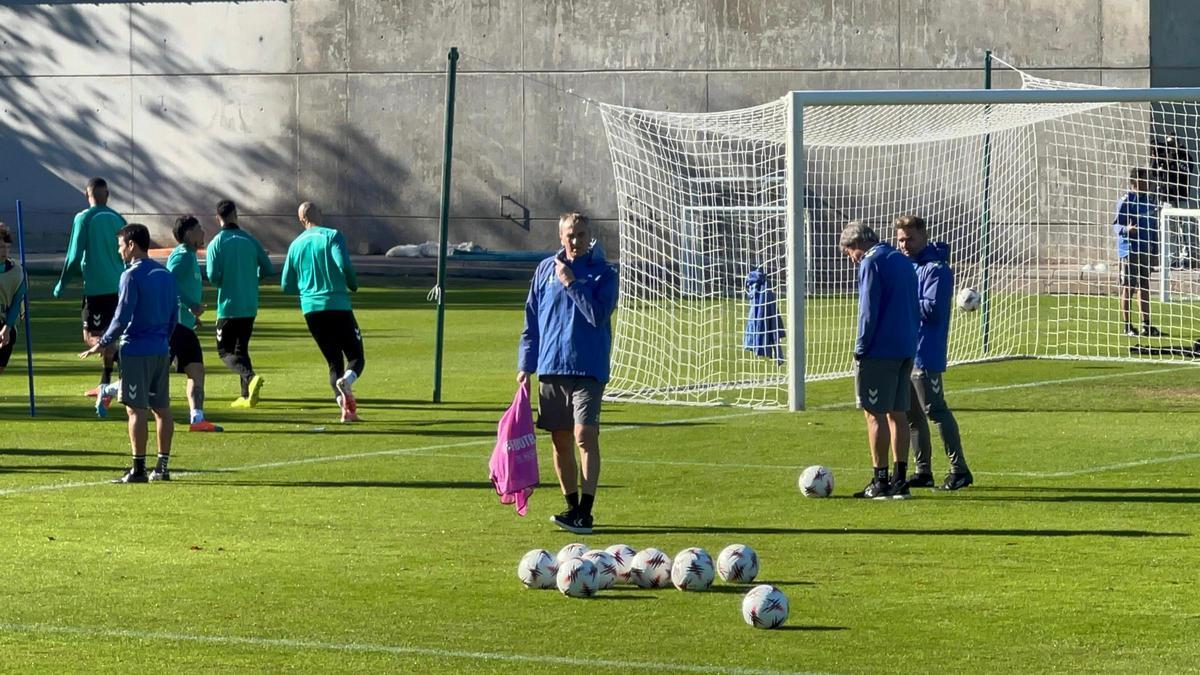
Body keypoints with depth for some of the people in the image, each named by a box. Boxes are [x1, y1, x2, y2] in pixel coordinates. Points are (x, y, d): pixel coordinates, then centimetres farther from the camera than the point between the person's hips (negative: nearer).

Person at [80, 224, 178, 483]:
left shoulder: (131, 276, -11)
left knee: (137, 409, -6)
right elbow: (174, 314, 16)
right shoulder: (165, 274, 12)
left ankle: (138, 468, -8)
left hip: (136, 351, -7)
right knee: (162, 408, 9)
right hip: (162, 350, 7)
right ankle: (162, 467, 11)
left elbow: (122, 316, -14)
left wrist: (104, 343, -5)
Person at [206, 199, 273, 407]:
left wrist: (222, 282, 8)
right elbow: (267, 268, 3)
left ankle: (250, 377, -25)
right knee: (241, 348, 17)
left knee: (225, 350, 2)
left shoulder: (215, 244, -9)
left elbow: (213, 277, -15)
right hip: (250, 306, 4)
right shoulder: (250, 240, 1)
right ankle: (247, 396, 10)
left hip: (228, 306, -4)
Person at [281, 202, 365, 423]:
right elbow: (344, 265, -17)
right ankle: (347, 380, -30)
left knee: (334, 361, 11)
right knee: (356, 357, 5)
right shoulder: (331, 236, -2)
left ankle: (344, 404, -10)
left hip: (310, 310, 4)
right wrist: (353, 285, 3)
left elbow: (287, 286, 14)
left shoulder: (295, 245, 11)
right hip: (338, 306, -4)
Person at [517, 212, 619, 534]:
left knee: (585, 435, -15)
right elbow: (531, 319, 13)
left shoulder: (603, 273, -2)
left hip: (588, 369, -4)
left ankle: (585, 513, -16)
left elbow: (598, 315, -16)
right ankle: (572, 506, 20)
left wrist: (570, 282, -15)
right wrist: (525, 365, 9)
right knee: (560, 441, 8)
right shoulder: (546, 269, 9)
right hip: (550, 369, 4)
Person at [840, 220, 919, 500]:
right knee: (898, 414, 10)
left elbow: (869, 311, -15)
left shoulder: (871, 263, -10)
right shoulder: (903, 261, 16)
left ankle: (880, 481, -4)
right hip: (906, 351, 8)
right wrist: (909, 342, 19)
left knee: (875, 414, -3)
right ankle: (899, 480, 10)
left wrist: (860, 349, -9)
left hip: (880, 351, -8)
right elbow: (915, 308, 19)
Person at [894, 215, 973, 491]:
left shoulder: (936, 269, -12)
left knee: (935, 409, -9)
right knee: (912, 414, 11)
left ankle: (959, 469, -5)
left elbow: (933, 309, -21)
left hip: (925, 353, -9)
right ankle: (922, 471, 17)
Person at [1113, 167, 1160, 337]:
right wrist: (1126, 230, -33)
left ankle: (1146, 325, 16)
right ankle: (1127, 327, 3)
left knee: (1144, 287, 11)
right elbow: (1116, 225, -11)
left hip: (1145, 251, 7)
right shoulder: (1126, 201, -9)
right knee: (1128, 288, -2)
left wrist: (1155, 250, 16)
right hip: (1129, 251, -7)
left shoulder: (1149, 199, 12)